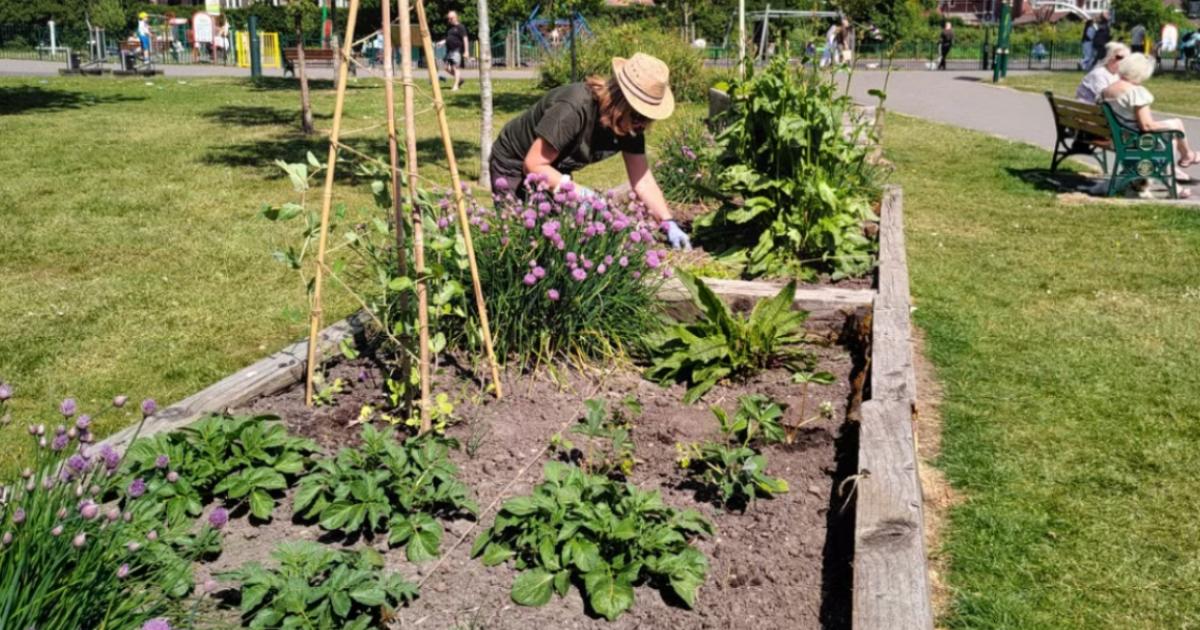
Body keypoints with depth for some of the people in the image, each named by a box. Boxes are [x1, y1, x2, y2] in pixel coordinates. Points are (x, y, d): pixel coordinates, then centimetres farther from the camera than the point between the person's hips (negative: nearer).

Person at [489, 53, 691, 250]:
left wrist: (669, 223, -22)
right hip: (515, 166, -6)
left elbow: (643, 181, -10)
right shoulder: (574, 107, -37)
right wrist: (579, 192, -40)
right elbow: (533, 165, -32)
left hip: (554, 172, 7)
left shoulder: (631, 127, -15)